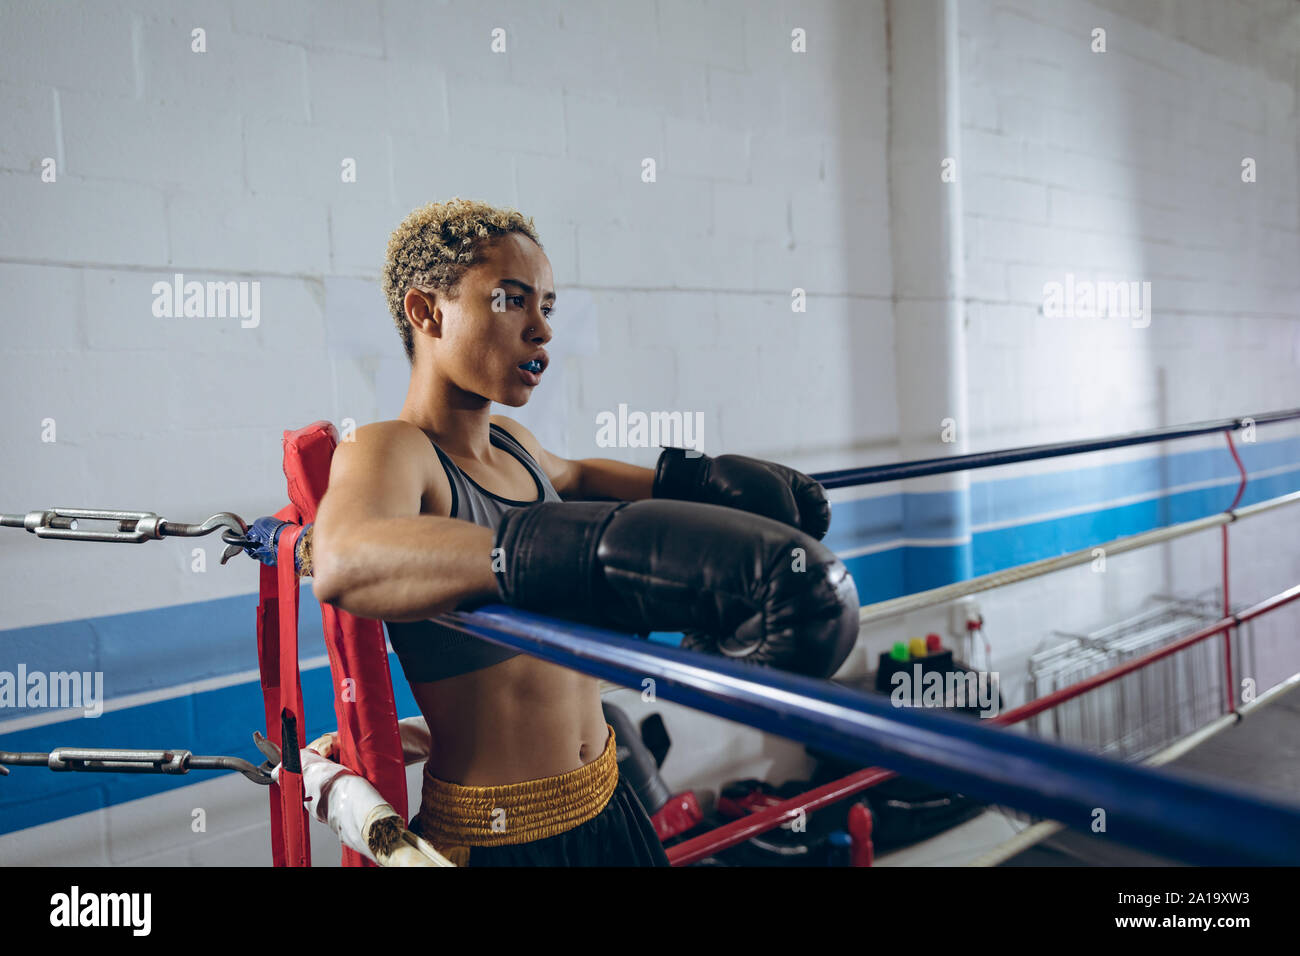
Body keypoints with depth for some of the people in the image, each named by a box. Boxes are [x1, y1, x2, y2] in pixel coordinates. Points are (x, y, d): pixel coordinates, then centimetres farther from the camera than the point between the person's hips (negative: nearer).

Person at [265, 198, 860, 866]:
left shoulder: (512, 445, 5)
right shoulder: (387, 451, -18)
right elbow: (345, 562, -41)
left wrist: (698, 481, 13)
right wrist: (595, 551, -55)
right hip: (499, 836, -7)